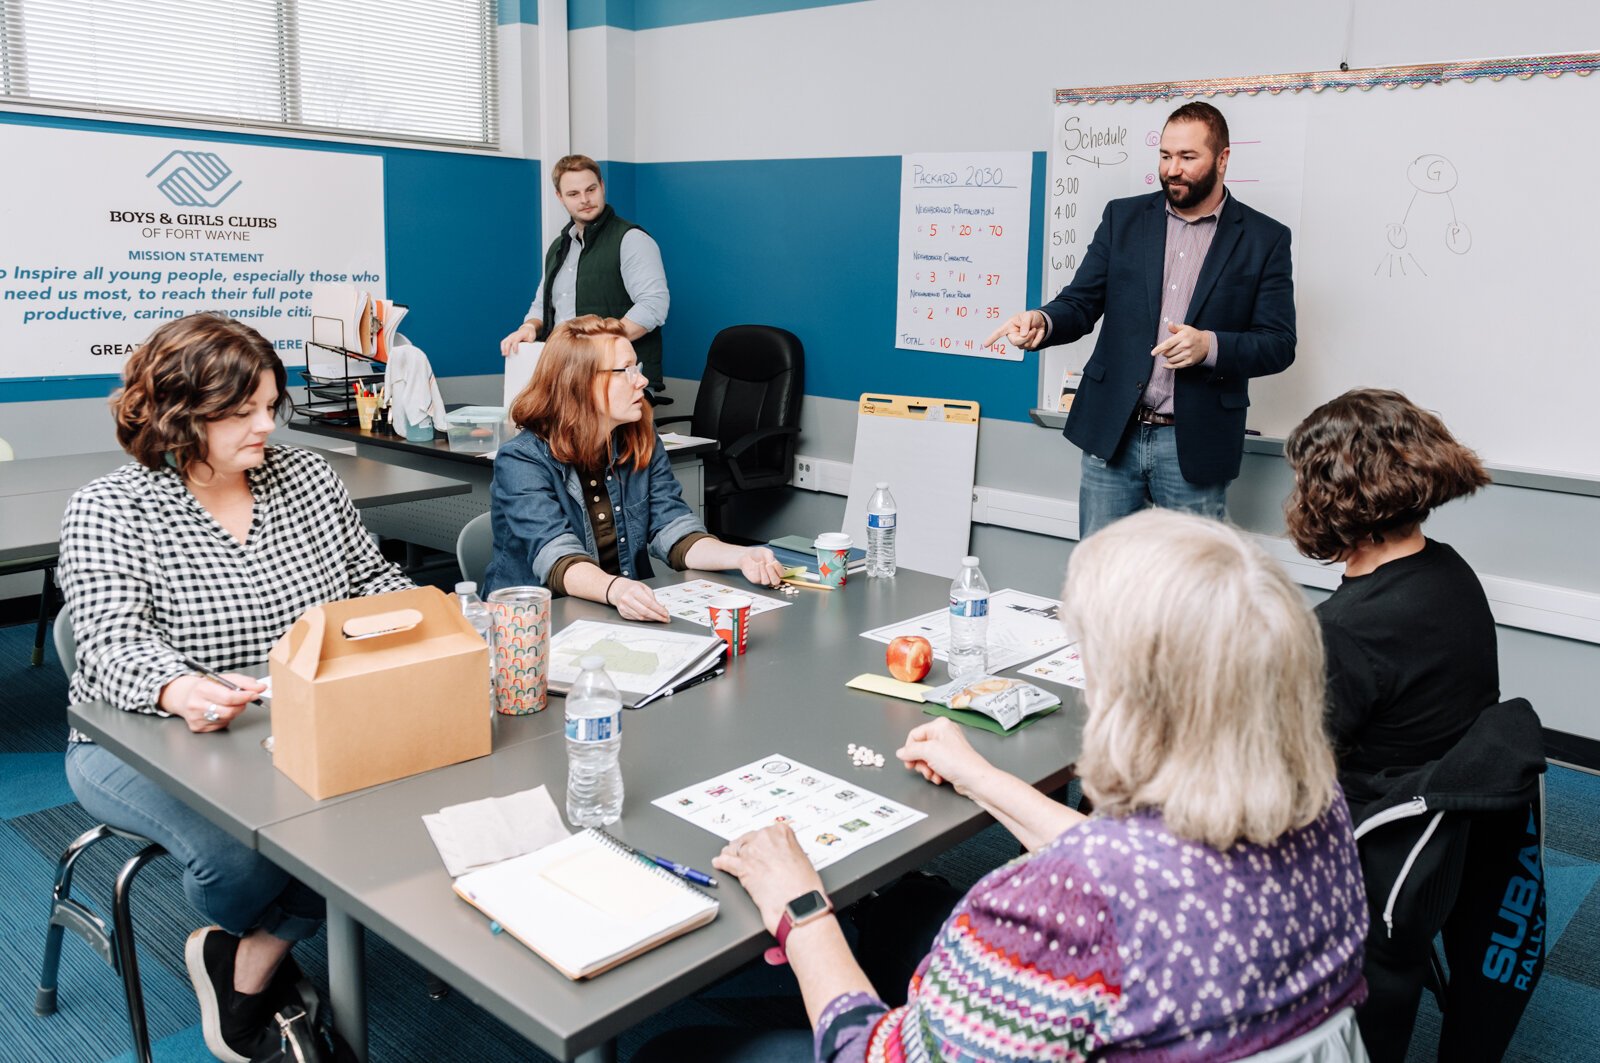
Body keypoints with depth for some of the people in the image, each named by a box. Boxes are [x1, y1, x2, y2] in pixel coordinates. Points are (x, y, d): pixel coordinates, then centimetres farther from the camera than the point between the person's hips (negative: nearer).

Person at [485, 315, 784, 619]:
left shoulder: (643, 444, 4)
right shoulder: (521, 461, -13)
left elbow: (675, 531, -2)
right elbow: (557, 557, -26)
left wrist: (741, 556, -21)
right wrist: (615, 589, -46)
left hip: (630, 615, 4)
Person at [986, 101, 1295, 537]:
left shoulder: (1265, 238, 2)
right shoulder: (1123, 217, 8)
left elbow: (1278, 343, -1)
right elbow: (1081, 303, 6)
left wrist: (1210, 346, -20)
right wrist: (1042, 321, -17)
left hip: (1195, 445, -2)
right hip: (1112, 434, 2)